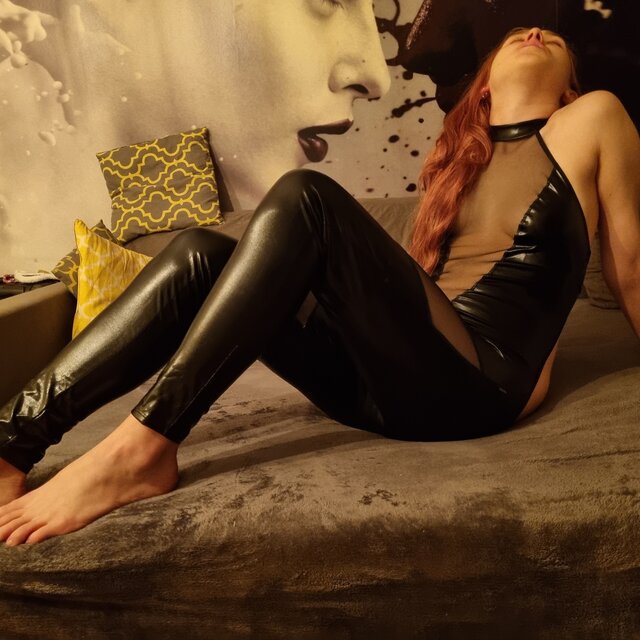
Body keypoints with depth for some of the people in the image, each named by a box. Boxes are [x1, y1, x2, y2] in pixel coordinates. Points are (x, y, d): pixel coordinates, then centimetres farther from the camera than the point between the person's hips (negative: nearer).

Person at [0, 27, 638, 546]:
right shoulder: (461, 152, 24)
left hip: (474, 385, -5)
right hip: (387, 382, 6)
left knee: (305, 197, -24)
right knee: (202, 254, -11)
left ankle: (143, 446, -28)